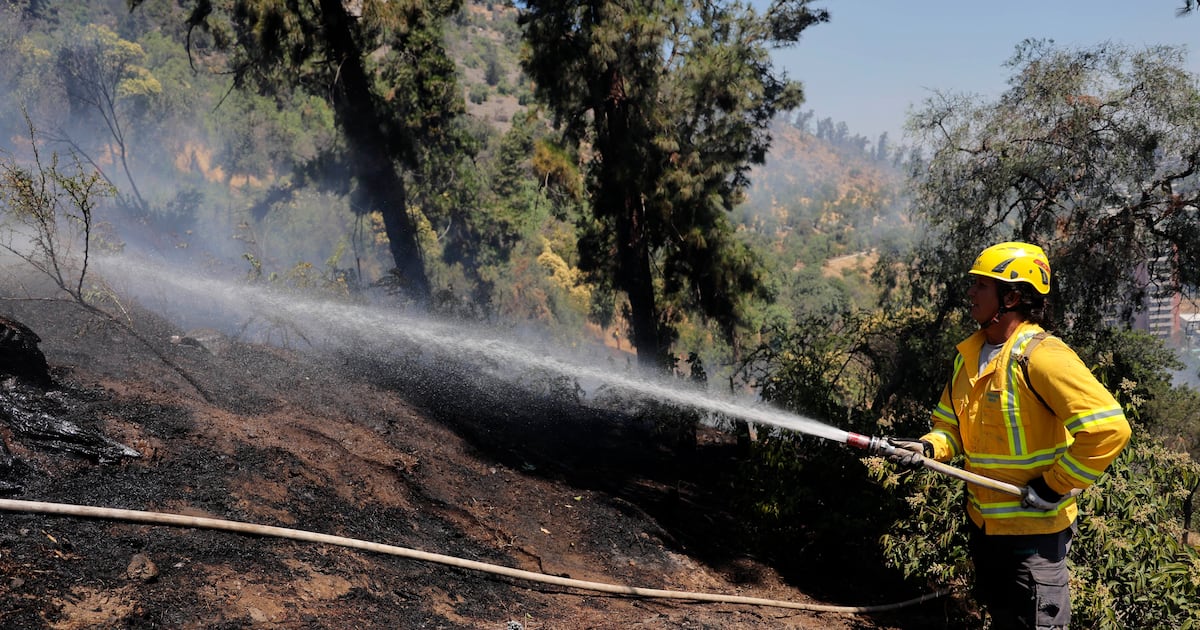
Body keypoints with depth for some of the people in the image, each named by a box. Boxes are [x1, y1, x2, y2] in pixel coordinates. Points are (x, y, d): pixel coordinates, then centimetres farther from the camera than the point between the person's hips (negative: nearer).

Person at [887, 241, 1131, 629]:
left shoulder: (1040, 355, -21)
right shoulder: (969, 357, 6)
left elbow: (1108, 428, -27)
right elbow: (954, 426, 15)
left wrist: (1054, 486, -20)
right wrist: (928, 448, -6)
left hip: (1034, 527, -8)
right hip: (983, 521, 8)